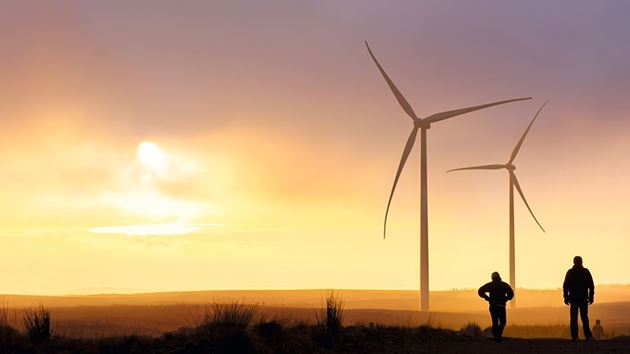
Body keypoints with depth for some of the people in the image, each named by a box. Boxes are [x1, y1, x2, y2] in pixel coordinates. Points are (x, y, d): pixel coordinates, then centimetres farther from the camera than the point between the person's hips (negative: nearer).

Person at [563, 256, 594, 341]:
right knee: (584, 317, 10)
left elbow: (565, 286, -1)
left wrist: (566, 297, 2)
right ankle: (588, 335, 5)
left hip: (573, 298, -1)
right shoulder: (586, 272, 2)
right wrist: (591, 297, 4)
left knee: (574, 318, 1)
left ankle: (574, 336, -6)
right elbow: (591, 286, 0)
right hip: (584, 298, 1)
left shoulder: (570, 272, 2)